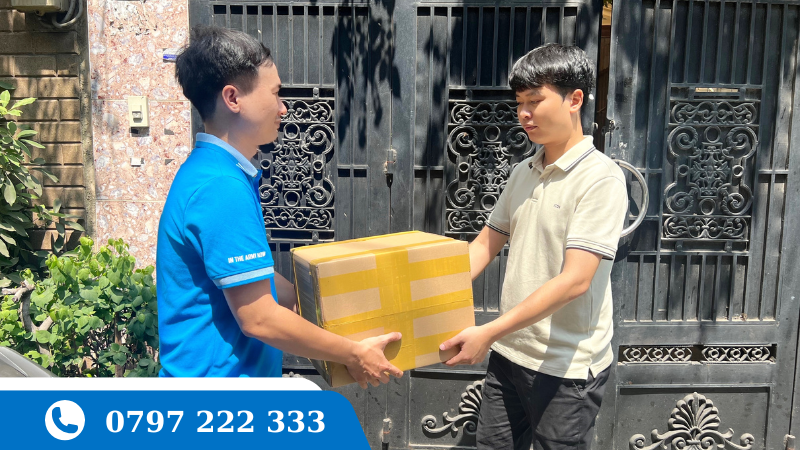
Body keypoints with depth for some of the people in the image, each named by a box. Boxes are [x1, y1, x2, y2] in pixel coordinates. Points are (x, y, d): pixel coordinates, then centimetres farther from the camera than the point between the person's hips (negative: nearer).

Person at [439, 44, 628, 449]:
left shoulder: (600, 178, -15)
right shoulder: (522, 173, 7)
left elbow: (574, 280, -23)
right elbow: (485, 244, 11)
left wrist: (489, 332, -26)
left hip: (567, 368, -6)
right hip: (507, 354, 6)